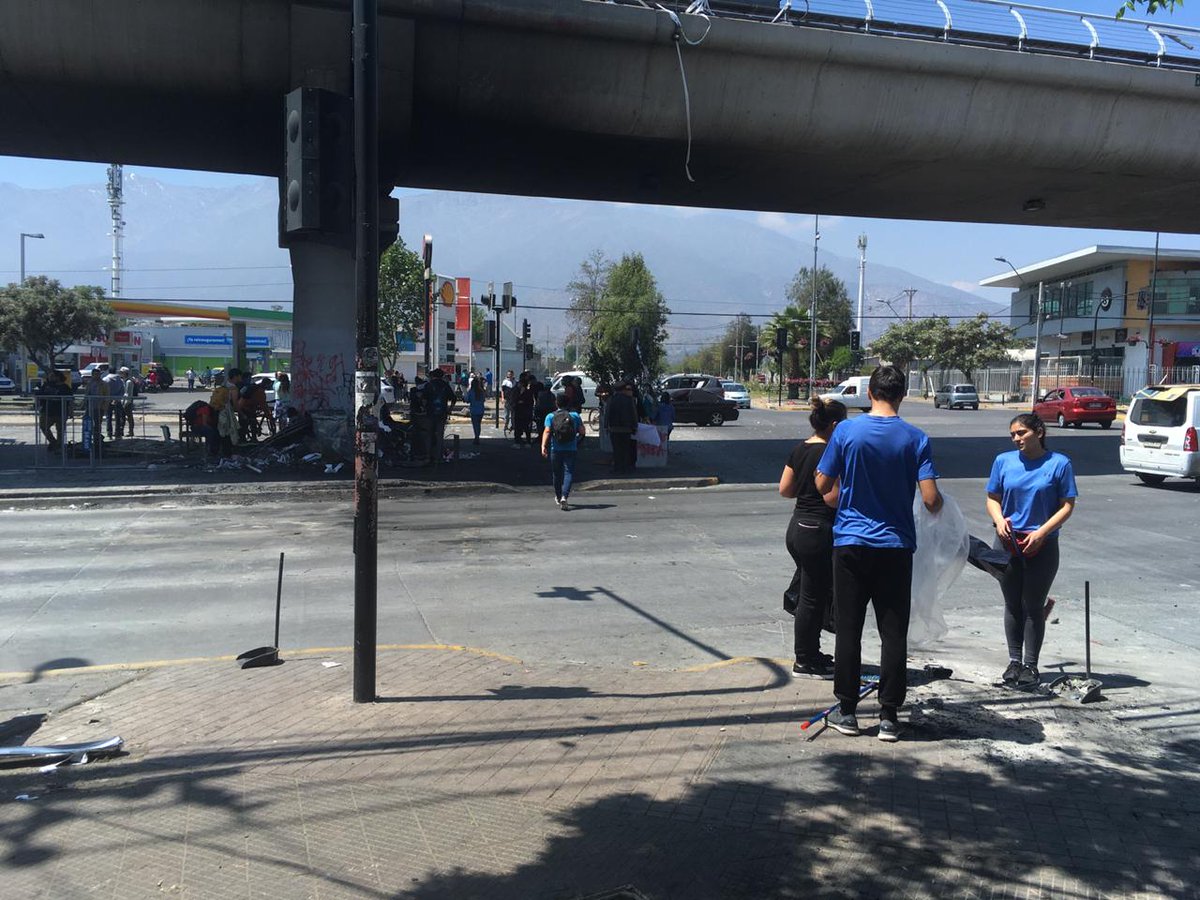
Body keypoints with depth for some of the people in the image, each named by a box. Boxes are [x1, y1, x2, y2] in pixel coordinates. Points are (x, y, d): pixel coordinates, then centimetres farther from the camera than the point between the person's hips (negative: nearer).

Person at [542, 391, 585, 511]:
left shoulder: (550, 416, 0)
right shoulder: (575, 415, 3)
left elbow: (547, 431, -13)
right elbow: (582, 431, 2)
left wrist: (543, 446, -19)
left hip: (555, 450, 1)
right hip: (571, 450, -1)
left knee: (557, 474, 16)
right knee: (569, 473, -5)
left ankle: (558, 497, 34)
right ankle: (564, 497, -26)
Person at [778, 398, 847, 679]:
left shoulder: (799, 449, 8)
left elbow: (785, 490, 11)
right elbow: (833, 498, -23)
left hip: (797, 527, 9)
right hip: (819, 531, -9)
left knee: (809, 592, 22)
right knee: (814, 597, 2)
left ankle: (810, 654, 32)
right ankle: (805, 662, 14)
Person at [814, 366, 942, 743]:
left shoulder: (846, 431, -5)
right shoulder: (916, 439, -4)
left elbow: (822, 485, 0)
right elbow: (931, 500, -9)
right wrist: (939, 502, 14)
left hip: (850, 544, 0)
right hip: (896, 547, 0)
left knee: (848, 629, 8)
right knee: (894, 634, 7)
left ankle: (847, 711, 15)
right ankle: (889, 716, 11)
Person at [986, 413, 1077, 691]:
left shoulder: (1059, 463, -4)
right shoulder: (1003, 461, 3)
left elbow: (1067, 506, -4)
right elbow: (993, 499, 9)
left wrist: (1041, 532, -15)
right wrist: (999, 520, -12)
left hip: (1042, 546, -3)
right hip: (1008, 543, 3)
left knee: (1033, 607, 5)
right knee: (1012, 605, 11)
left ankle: (1030, 665, 16)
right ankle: (1014, 661, 23)